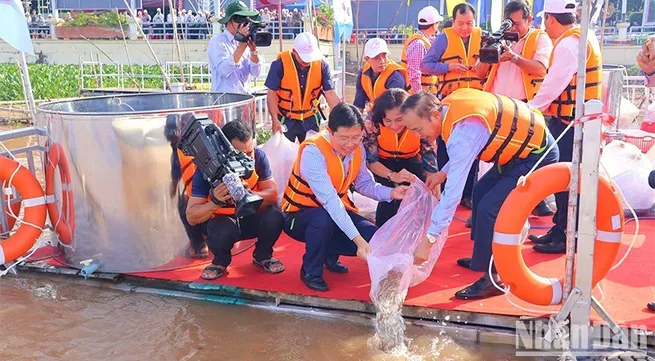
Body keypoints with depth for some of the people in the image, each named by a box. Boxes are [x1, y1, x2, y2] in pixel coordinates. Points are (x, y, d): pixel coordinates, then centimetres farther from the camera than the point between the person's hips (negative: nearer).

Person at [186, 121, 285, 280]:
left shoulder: (258, 156, -19)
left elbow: (272, 195, -20)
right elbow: (191, 217, -25)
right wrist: (216, 202, -46)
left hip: (252, 217, 2)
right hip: (222, 220, -2)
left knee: (274, 217, -29)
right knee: (219, 233, -35)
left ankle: (262, 256, 4)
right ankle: (221, 261, 3)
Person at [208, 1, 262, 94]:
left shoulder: (246, 41, 11)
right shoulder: (217, 41, -4)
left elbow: (255, 73, 2)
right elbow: (223, 71, -19)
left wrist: (253, 50, -12)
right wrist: (241, 46, -19)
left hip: (245, 97, 5)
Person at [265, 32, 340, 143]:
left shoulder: (321, 66, -10)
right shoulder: (280, 64, -17)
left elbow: (330, 94, -12)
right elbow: (272, 94, -12)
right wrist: (275, 120, -20)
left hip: (310, 120, 2)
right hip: (286, 120, -2)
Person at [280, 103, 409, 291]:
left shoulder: (357, 148, -8)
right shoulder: (312, 151, -30)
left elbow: (363, 183, 3)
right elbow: (329, 200, -38)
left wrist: (391, 193, -17)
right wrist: (357, 239, -43)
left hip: (336, 211, 6)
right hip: (300, 215, -6)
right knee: (324, 218, -39)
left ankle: (330, 254, 16)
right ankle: (311, 271, -12)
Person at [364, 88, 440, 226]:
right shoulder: (373, 124, -33)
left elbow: (432, 166, -30)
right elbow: (370, 161, -26)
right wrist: (393, 176, -46)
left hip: (411, 160, 1)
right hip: (383, 162, -1)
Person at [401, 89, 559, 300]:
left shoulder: (463, 131, -32)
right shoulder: (449, 104, -7)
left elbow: (453, 192, -33)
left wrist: (428, 241, -31)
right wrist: (443, 172, 3)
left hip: (537, 155, -10)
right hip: (523, 144, 10)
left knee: (489, 209, -17)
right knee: (481, 191, 15)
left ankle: (493, 278, -5)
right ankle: (483, 258, 26)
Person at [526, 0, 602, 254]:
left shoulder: (568, 43, -16)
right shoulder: (584, 37, 15)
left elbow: (554, 83, -20)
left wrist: (530, 110, -11)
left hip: (569, 121, -10)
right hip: (578, 118, 10)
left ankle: (566, 237, 3)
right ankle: (560, 229, 23)